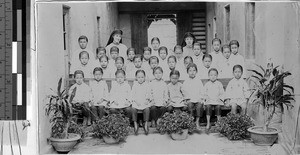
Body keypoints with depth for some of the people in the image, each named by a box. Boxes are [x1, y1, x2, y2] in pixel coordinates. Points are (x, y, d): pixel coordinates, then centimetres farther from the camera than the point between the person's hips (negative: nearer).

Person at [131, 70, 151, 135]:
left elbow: (148, 94, 7)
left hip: (145, 102, 0)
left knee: (147, 109, -28)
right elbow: (133, 94, 4)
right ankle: (135, 124, -15)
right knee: (133, 109, -28)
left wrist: (147, 99, -12)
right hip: (136, 102, 0)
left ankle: (146, 124, -15)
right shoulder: (135, 85, 9)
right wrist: (136, 100, -12)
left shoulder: (146, 84, 10)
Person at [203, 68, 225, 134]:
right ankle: (208, 123, -26)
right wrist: (207, 98, -5)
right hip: (209, 101, 1)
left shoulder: (219, 84, 11)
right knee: (208, 107, -30)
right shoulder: (207, 84, 13)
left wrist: (219, 98, -7)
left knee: (218, 107, -31)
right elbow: (204, 94, 13)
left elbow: (222, 93, 9)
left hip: (217, 100, 0)